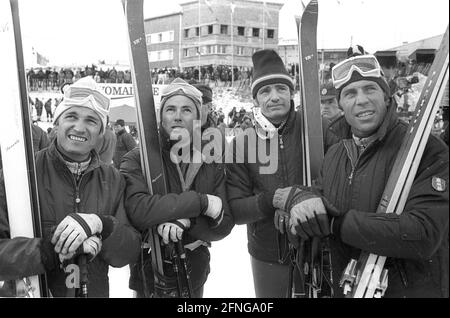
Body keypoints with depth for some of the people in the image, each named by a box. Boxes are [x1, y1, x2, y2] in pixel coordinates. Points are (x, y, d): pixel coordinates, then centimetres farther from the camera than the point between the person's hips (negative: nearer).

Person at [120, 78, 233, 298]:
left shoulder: (212, 166, -3)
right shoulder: (137, 160, -13)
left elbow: (224, 226, -7)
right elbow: (137, 210, -29)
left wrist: (186, 223, -26)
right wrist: (201, 202, -29)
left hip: (195, 276, 3)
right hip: (150, 276, -3)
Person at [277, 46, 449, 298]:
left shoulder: (429, 151, -19)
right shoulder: (334, 154, 1)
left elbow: (423, 236, -28)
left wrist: (335, 222, -29)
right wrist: (301, 198, -19)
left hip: (414, 289, -5)